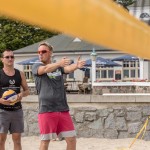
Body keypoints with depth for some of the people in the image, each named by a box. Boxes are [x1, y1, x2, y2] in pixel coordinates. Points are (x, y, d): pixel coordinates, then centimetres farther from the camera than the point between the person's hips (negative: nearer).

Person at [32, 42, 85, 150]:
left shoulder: (60, 67, 11)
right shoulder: (36, 67, 3)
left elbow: (68, 68, -11)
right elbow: (45, 69, -20)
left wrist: (77, 65, -36)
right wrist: (59, 63, -40)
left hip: (63, 109, 3)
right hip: (46, 110, -3)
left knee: (71, 139, 3)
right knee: (45, 141, 0)